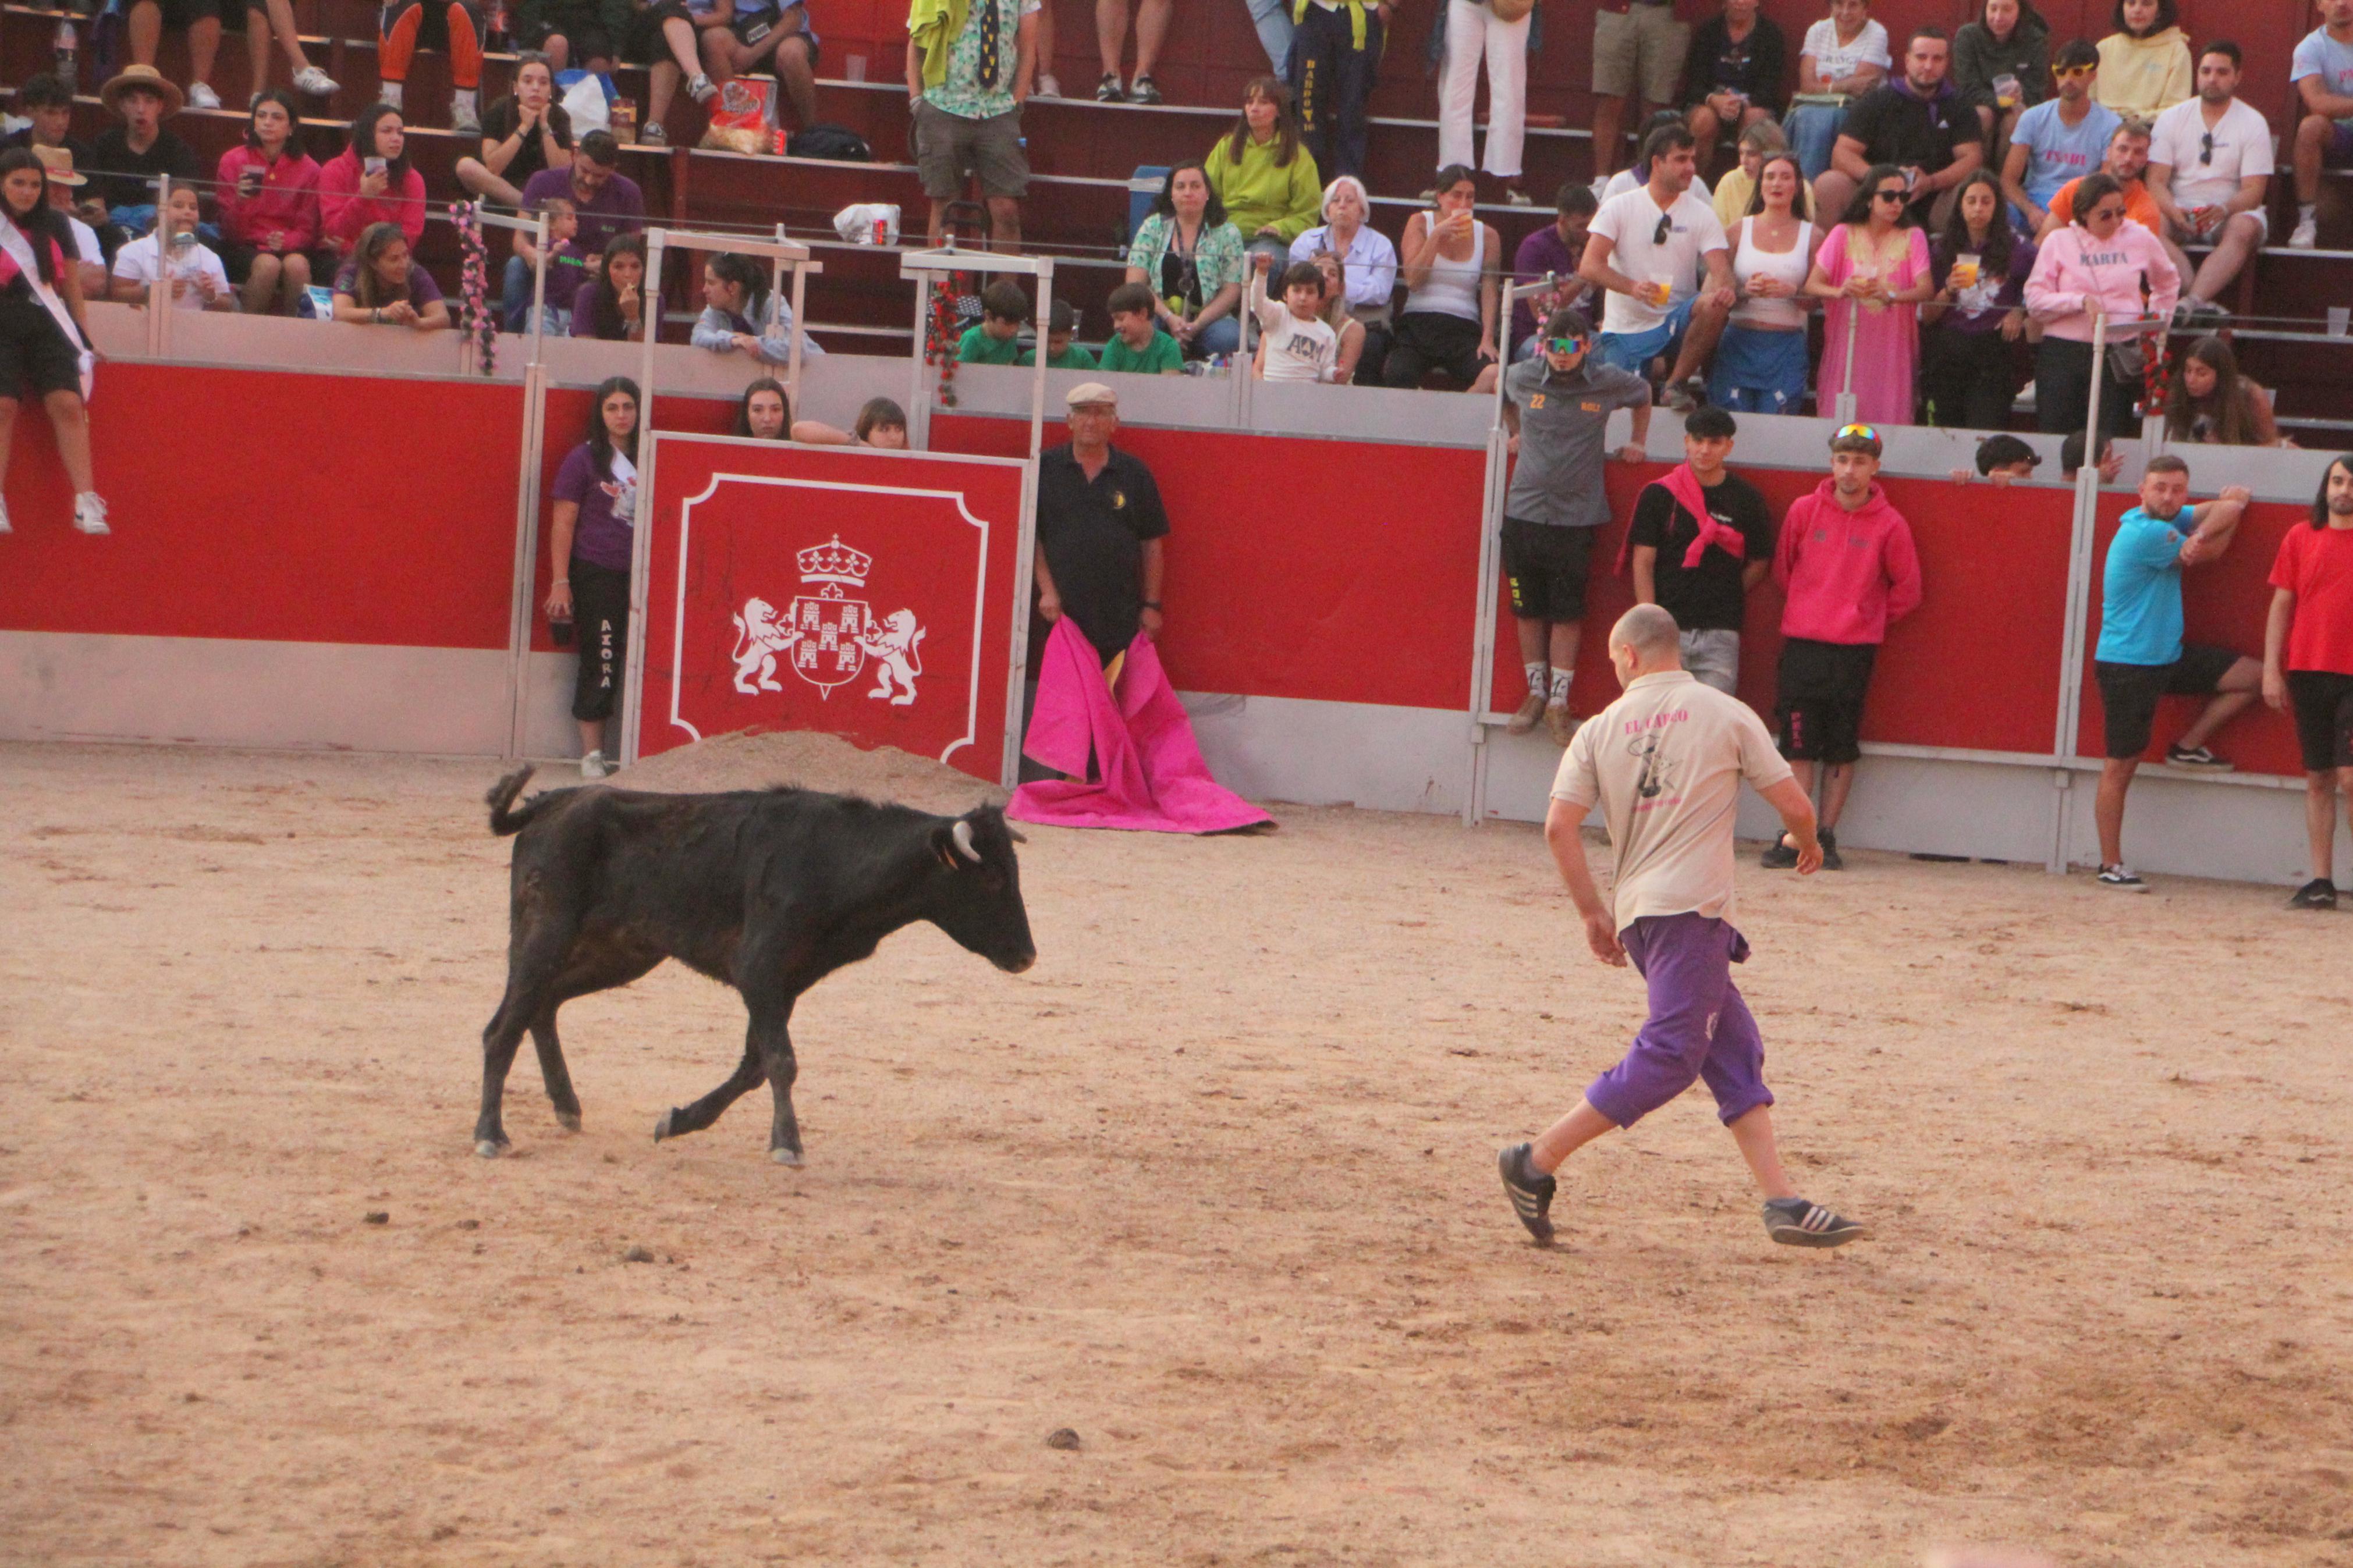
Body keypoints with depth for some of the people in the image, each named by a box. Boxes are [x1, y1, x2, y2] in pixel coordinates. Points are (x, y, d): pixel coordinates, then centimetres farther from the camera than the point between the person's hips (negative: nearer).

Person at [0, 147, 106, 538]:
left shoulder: (55, 224, 12)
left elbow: (71, 279, 20)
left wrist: (83, 329, 21)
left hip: (50, 330, 2)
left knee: (68, 404, -14)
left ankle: (86, 502, -17)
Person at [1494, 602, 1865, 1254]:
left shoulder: (1602, 729, 10)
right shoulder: (1726, 714, 3)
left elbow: (1559, 826, 0)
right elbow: (1793, 805, 4)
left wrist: (1593, 912, 9)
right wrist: (1808, 845, 26)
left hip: (1636, 909, 6)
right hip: (1693, 907, -6)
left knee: (1735, 1050, 10)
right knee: (1668, 1057, -7)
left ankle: (1781, 1200, 4)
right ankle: (1536, 1163, -11)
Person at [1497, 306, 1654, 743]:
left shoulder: (1608, 382, -5)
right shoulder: (1523, 377, -2)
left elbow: (1643, 394, 18)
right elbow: (1505, 396, 24)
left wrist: (1637, 442, 18)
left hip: (1576, 515, -2)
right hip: (1524, 510, 2)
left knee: (1567, 614, -1)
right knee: (1528, 609, 8)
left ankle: (1559, 703, 6)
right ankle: (1536, 693, 21)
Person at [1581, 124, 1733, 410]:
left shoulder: (1702, 214, 1)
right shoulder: (1619, 208, -4)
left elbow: (1720, 268, -11)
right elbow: (1590, 266, -15)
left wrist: (1723, 289, -36)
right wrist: (1632, 287, -33)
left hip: (1676, 322, 1)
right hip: (1626, 330, -1)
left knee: (1715, 306, -30)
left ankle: (1677, 384, -15)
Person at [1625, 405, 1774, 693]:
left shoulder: (1747, 499, 6)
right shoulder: (1659, 495, 4)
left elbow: (1760, 562, 15)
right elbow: (1643, 563, 1)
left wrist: (1725, 598, 5)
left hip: (1720, 635, 1)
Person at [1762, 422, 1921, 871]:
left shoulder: (1889, 525, -1)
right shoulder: (1805, 511, 3)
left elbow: (1907, 590, 10)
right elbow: (1782, 568, 16)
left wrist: (1870, 620, 11)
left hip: (1856, 649, -1)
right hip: (1802, 645, 1)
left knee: (1842, 749, 2)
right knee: (1798, 746, -3)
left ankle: (1826, 835, 8)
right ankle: (1794, 837, -2)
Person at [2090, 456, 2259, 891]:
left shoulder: (2172, 520, 8)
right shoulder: (2145, 533, -21)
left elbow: (2229, 506, 1)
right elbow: (2212, 552, -11)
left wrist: (2200, 531, -19)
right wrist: (2218, 524, 9)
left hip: (2169, 655, 9)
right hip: (2127, 666, -9)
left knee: (2252, 676, 1)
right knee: (2122, 765, -4)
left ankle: (2188, 746, 12)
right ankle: (2111, 866, 2)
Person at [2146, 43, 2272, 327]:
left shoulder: (2253, 123, 3)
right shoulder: (2172, 119, 9)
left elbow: (2254, 191, -5)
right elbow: (2157, 180, 0)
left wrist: (2224, 209, -28)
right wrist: (2173, 210, -23)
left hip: (2232, 211, -1)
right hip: (2179, 213, 1)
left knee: (2245, 229, -36)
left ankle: (2190, 303, -57)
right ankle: (2201, 304, -50)